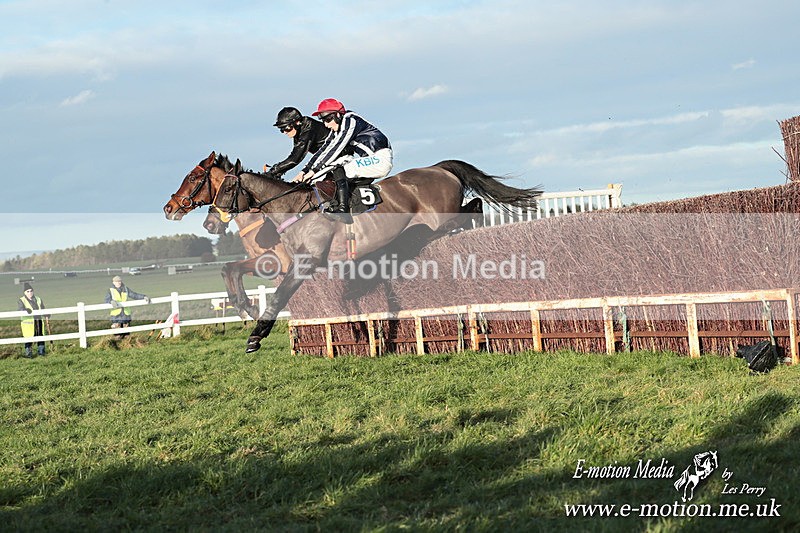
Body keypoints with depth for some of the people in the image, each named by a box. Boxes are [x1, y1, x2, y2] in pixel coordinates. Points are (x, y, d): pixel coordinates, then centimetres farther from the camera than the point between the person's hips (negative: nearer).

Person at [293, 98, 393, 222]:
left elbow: (335, 149, -20)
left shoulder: (350, 122, -14)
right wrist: (305, 170, -1)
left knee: (338, 168, -21)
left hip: (381, 160, -10)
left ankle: (342, 210, -26)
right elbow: (323, 150, 9)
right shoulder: (335, 131, 14)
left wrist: (314, 170, -21)